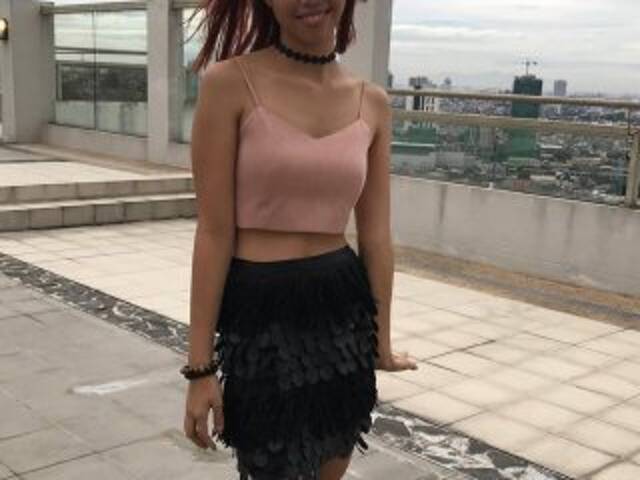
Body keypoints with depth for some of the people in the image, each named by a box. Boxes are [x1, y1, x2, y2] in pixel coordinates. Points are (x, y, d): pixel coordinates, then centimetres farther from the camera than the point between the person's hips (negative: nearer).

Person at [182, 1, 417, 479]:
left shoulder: (373, 102, 4)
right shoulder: (230, 83, -9)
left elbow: (376, 234, 8)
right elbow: (215, 231, -10)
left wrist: (381, 340, 13)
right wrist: (200, 366, -9)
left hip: (345, 312, 5)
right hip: (261, 316, -4)